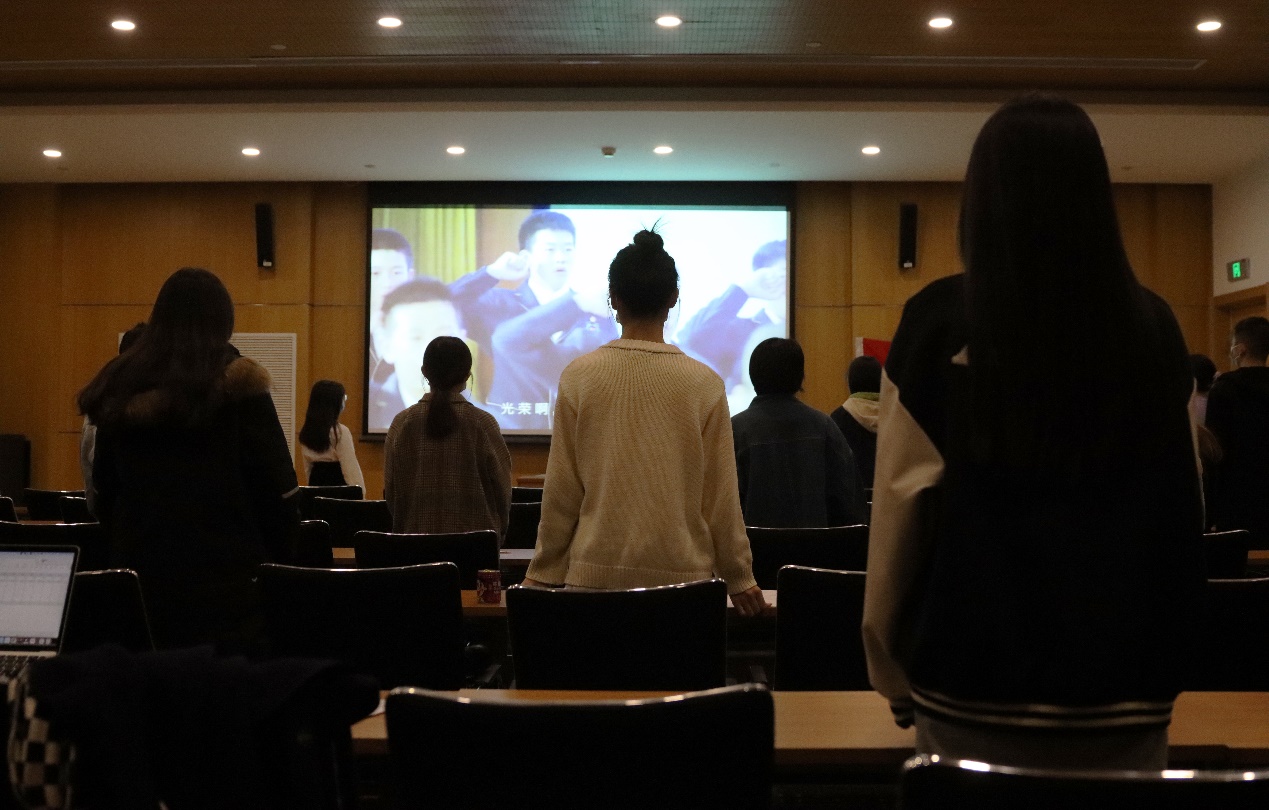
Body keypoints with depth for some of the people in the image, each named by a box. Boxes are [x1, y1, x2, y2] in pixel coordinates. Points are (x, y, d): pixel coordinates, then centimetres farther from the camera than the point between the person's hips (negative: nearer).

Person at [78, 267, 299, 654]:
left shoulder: (119, 387, 6)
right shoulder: (236, 384, -9)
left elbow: (105, 489, 12)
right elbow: (276, 487, -10)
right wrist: (280, 560, -1)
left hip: (141, 569, 5)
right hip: (226, 573, -5)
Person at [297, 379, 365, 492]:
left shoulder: (305, 432, 7)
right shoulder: (341, 432, -14)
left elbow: (307, 469, 14)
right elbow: (351, 468, -14)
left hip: (316, 485, 7)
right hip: (338, 485, -7)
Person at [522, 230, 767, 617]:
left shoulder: (578, 377, -3)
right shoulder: (704, 383, -3)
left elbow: (561, 491, 0)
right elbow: (720, 495, 1)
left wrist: (541, 572, 11)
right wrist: (739, 578, 13)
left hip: (597, 571, 0)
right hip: (682, 571, 0)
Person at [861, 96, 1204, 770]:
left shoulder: (941, 324, -9)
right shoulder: (1153, 328, -1)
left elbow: (900, 507, -6)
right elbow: (1187, 510, 7)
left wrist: (893, 675, 6)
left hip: (978, 686, -2)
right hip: (1127, 692, 3)